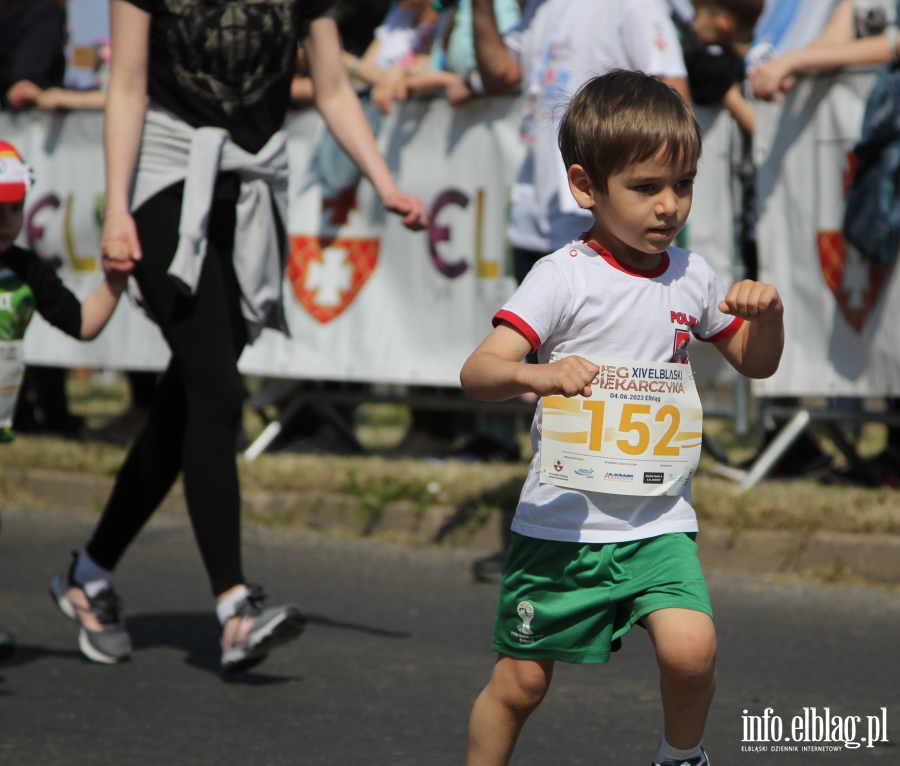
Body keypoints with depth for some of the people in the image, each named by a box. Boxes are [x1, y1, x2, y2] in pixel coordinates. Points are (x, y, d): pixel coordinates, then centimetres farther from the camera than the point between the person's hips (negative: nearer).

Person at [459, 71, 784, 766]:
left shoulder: (692, 277, 5)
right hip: (562, 519, -2)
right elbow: (477, 372, -19)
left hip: (658, 520, 3)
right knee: (520, 682, 6)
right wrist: (537, 375, -40)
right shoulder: (564, 277, -10)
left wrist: (768, 315, -2)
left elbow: (755, 364, 20)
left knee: (691, 650, -19)